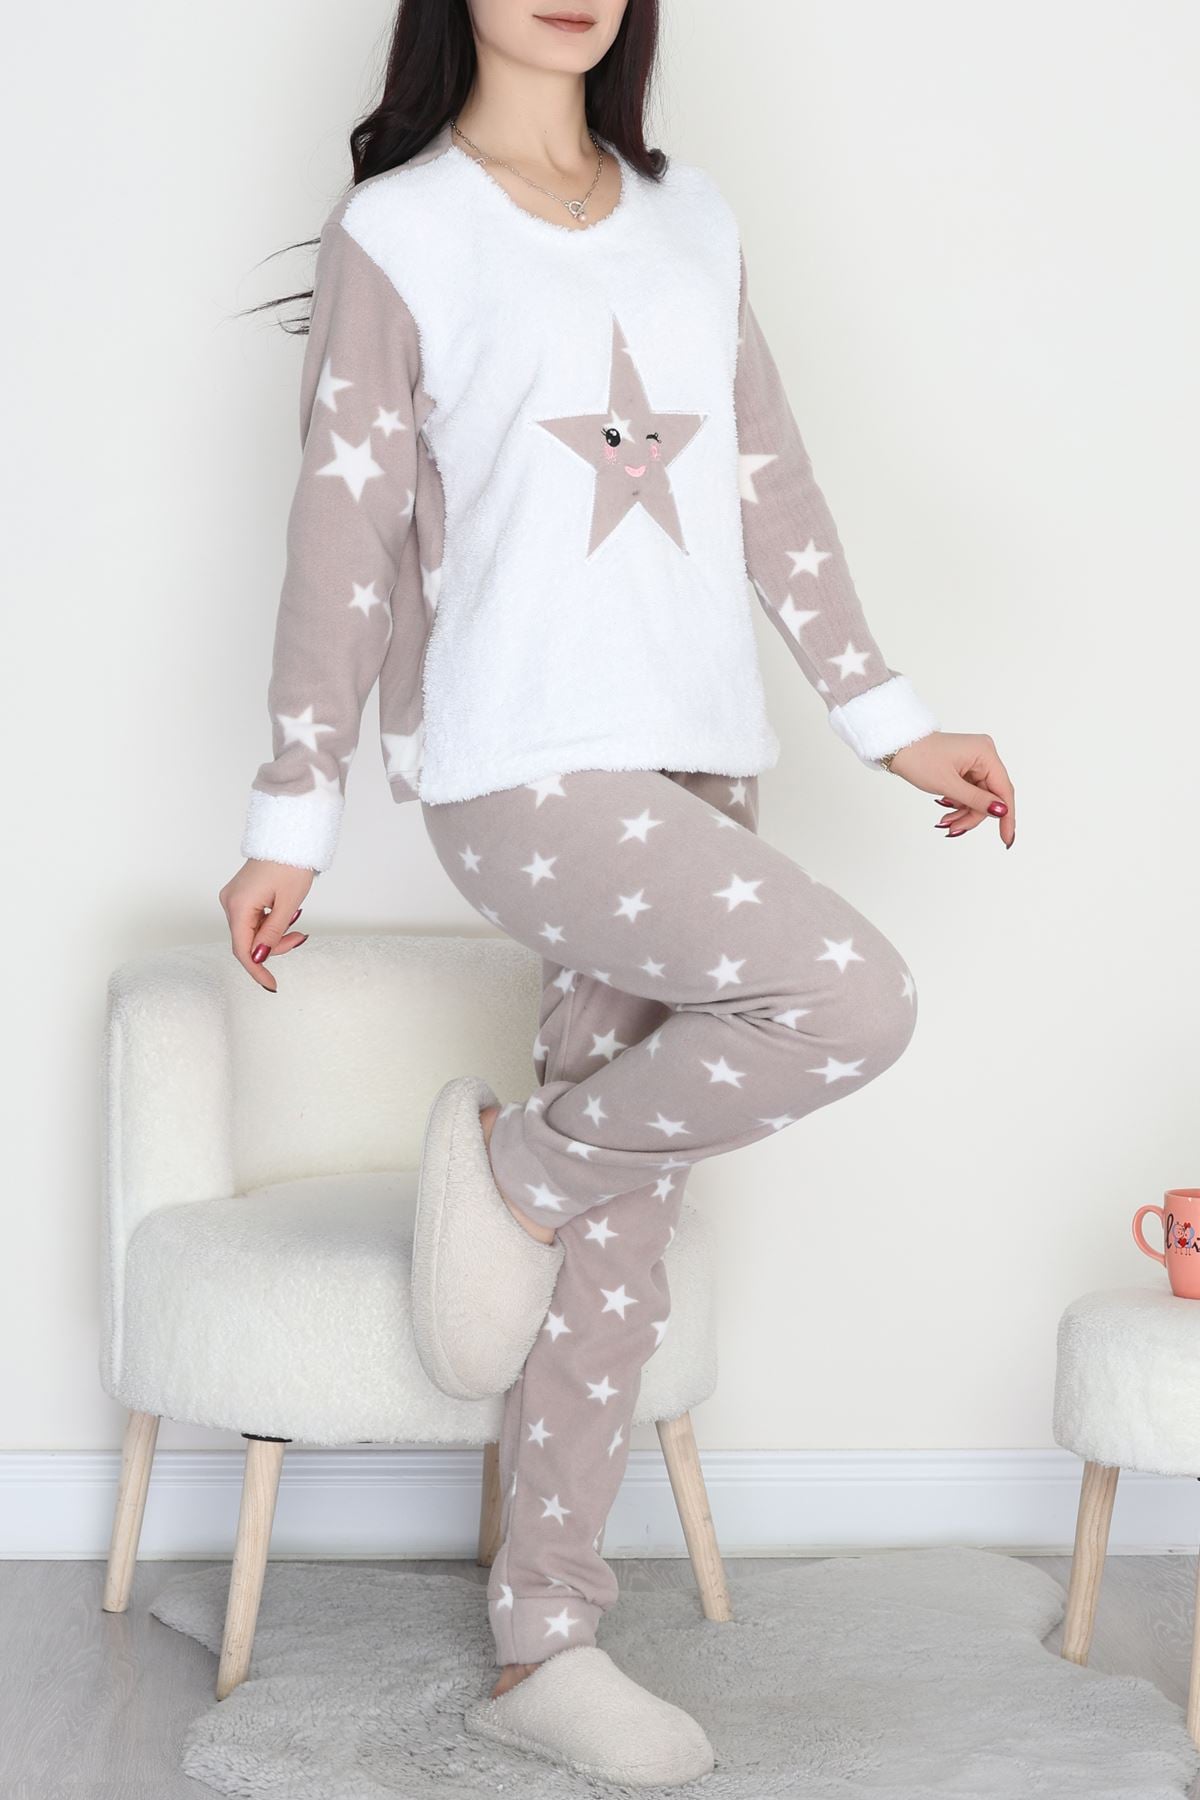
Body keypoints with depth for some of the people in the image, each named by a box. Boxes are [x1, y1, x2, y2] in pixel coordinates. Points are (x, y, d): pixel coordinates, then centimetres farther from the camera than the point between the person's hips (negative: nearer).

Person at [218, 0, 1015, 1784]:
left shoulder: (693, 216, 15)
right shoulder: (394, 232, -1)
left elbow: (772, 484, 16)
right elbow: (343, 532, -3)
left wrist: (890, 719, 13)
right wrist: (293, 818, -2)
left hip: (701, 765, 6)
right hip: (525, 772, -6)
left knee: (624, 1222, 7)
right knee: (854, 996, -25)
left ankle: (544, 1645, 18)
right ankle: (512, 1159, 0)